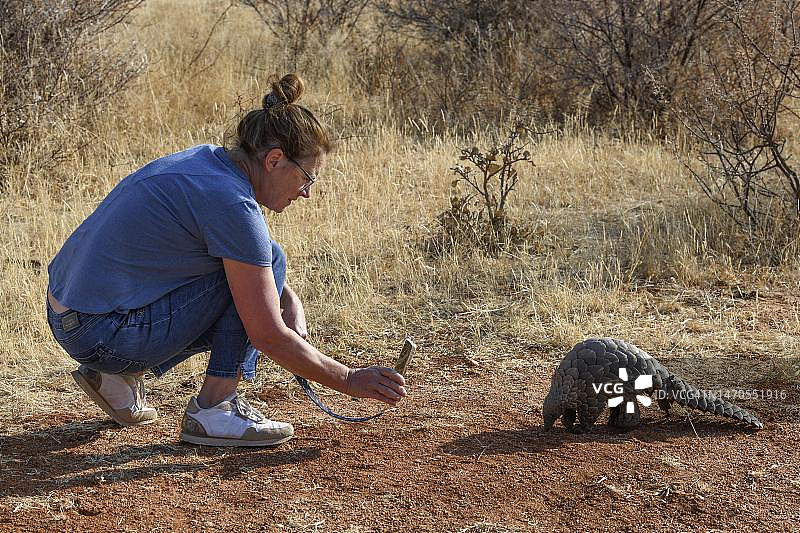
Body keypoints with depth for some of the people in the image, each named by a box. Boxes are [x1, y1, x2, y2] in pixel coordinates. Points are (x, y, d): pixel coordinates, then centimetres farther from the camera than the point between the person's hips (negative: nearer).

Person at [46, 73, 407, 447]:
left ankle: (118, 374, 16)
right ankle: (212, 411, -3)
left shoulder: (206, 160, 7)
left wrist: (289, 298, 7)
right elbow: (269, 336, -15)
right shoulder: (232, 202, -19)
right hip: (104, 335, -9)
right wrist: (350, 380, -5)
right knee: (267, 260, -6)